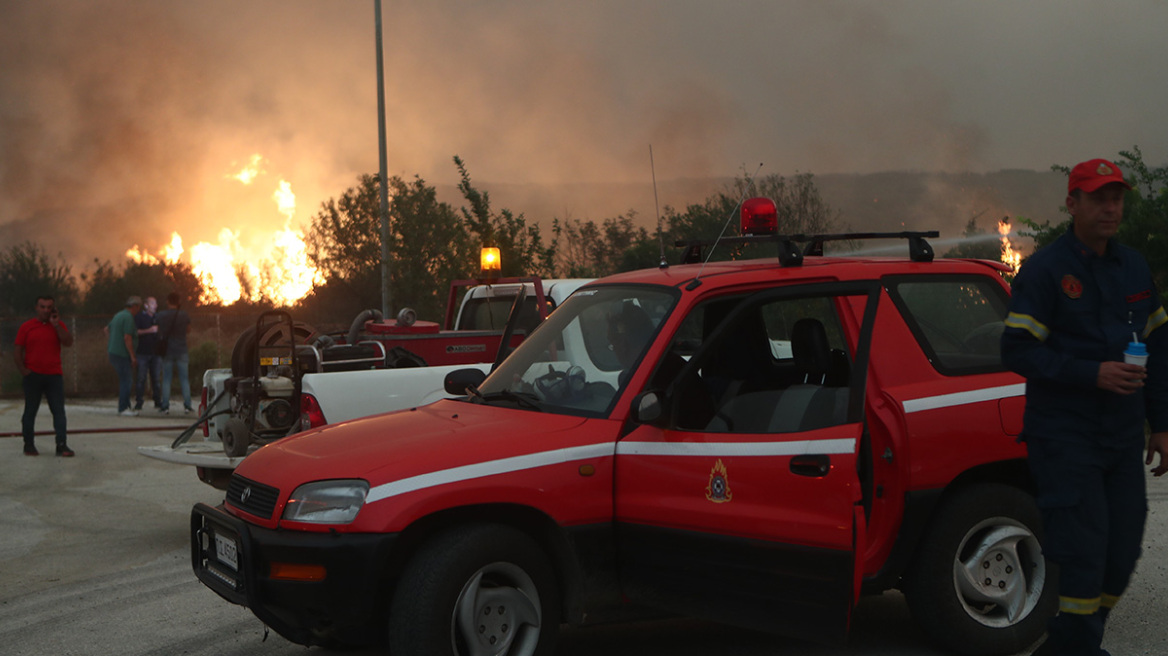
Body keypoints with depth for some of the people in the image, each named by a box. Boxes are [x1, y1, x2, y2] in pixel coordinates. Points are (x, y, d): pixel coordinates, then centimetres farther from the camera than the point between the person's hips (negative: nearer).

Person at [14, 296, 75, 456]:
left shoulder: (58, 325, 7)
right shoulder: (26, 327, 3)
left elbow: (68, 342, -7)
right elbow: (18, 350, 3)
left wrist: (56, 325, -10)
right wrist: (22, 369, -8)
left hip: (54, 375, 1)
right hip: (33, 375, -1)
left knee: (59, 410, -4)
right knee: (30, 411, 7)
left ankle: (61, 445, -4)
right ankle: (29, 445, 16)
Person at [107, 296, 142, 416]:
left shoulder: (118, 315, 15)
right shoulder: (128, 317, -16)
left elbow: (107, 328, 30)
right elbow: (127, 338, -22)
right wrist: (133, 356, -18)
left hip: (113, 352, 10)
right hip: (122, 354, -10)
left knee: (125, 380, 15)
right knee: (126, 381, -6)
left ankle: (126, 406, 20)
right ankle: (123, 409, -4)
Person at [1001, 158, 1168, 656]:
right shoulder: (1045, 269, -7)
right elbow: (1017, 351, -14)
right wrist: (1093, 374, -22)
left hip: (1124, 439, 7)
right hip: (1065, 438, -6)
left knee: (1121, 557, 9)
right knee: (1082, 558, -9)